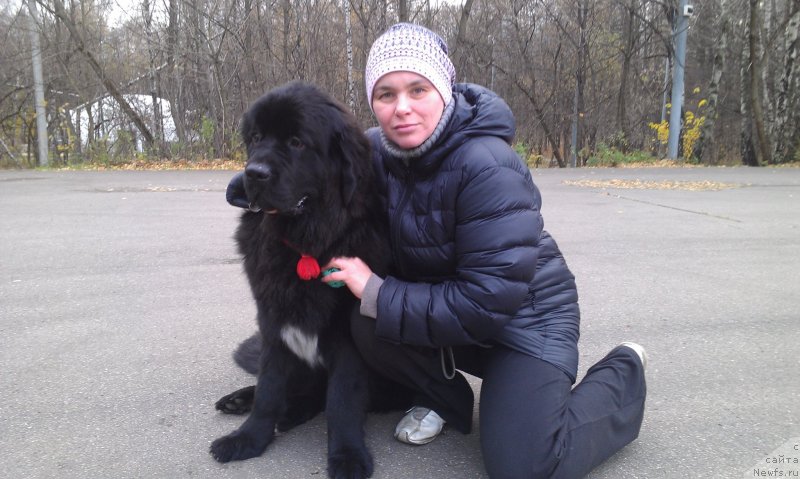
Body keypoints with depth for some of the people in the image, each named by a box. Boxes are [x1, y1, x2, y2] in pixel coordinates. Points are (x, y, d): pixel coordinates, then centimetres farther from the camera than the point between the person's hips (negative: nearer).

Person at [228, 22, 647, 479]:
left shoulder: (488, 168, -29)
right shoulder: (380, 149, -10)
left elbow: (489, 300, -31)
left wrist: (378, 295, -31)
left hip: (523, 316, -5)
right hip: (443, 296, 5)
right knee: (368, 325, -24)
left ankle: (624, 372, 10)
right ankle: (446, 398, 7)